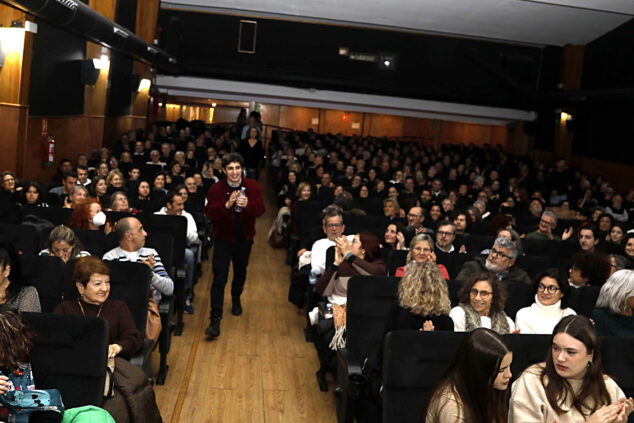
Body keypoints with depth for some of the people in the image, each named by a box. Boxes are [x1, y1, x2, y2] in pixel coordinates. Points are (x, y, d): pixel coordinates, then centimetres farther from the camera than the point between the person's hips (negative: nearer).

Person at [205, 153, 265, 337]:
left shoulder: (252, 187, -7)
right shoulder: (216, 189, -12)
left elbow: (260, 210, -16)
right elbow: (210, 214, -20)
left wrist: (247, 205, -37)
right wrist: (227, 204, -37)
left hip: (244, 237, 3)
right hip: (223, 238, -3)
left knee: (240, 272, 21)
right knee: (219, 278, -11)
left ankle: (236, 300, 51)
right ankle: (215, 321, -11)